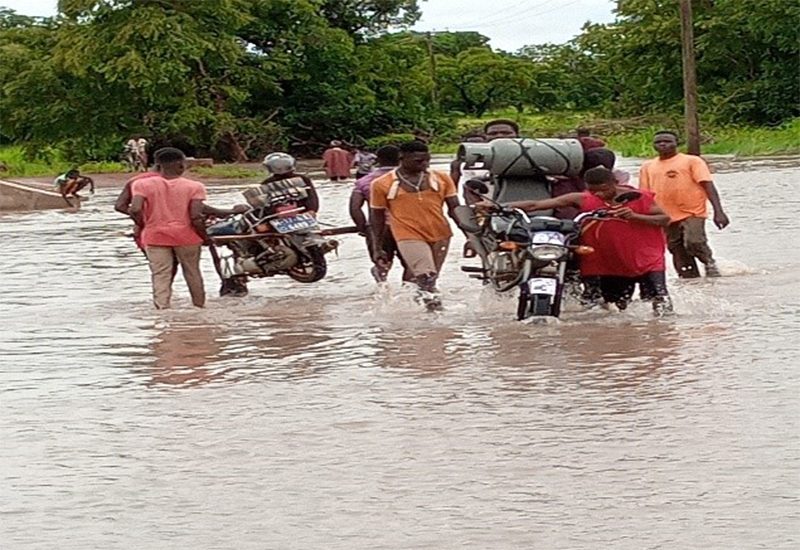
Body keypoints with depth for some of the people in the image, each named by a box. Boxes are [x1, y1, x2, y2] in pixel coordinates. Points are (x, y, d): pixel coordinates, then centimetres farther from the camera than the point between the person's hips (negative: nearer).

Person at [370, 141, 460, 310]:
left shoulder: (441, 179, 4)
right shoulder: (382, 185, -2)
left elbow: (454, 208, 6)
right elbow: (377, 217, 6)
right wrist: (377, 248, 7)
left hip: (440, 235, 4)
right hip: (409, 236, -4)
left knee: (429, 281, 12)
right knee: (425, 277, -20)